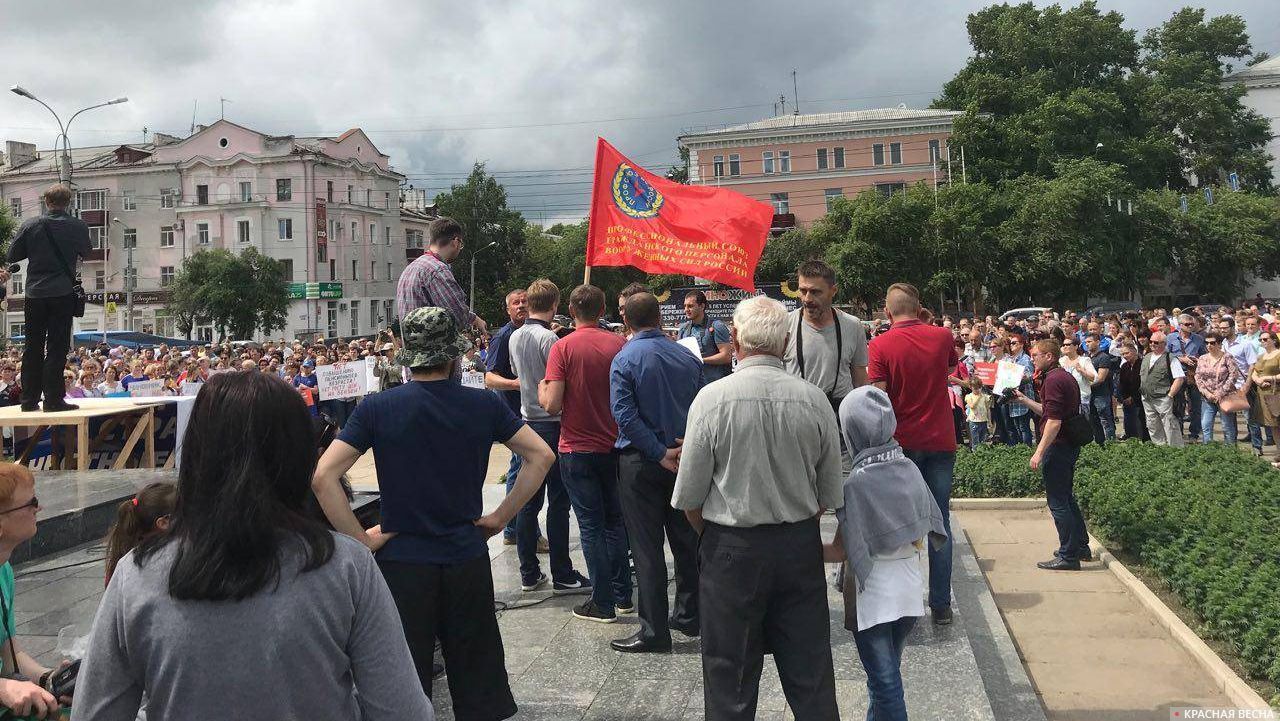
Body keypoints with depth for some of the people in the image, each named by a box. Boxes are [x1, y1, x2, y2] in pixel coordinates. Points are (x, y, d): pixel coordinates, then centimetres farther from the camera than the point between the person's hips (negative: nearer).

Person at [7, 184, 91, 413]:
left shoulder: (30, 226, -3)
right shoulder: (78, 227, -6)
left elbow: (12, 255, 4)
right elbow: (85, 253, 11)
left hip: (35, 293, 2)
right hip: (63, 293, -2)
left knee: (32, 348, 11)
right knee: (57, 348, 0)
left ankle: (29, 400, 15)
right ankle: (53, 400, -4)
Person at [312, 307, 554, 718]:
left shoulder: (377, 408, -8)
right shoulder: (483, 405, -3)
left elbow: (323, 477, -15)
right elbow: (541, 456, 0)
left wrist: (361, 541, -8)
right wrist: (499, 518, 3)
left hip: (403, 562, -1)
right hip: (468, 559, 2)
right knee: (479, 684, 16)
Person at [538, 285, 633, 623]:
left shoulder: (563, 347, -12)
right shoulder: (620, 344, -3)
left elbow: (552, 404, -16)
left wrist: (541, 388, 5)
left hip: (578, 450, -3)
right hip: (615, 446, 3)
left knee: (591, 525, 3)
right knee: (615, 520, 16)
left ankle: (603, 603, 7)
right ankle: (623, 596, 22)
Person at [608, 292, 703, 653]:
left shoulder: (625, 359, -10)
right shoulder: (688, 358, 5)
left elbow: (625, 416, -18)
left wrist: (660, 454, -14)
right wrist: (685, 447, 0)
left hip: (641, 461, -4)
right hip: (685, 458, 5)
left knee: (647, 547, 1)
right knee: (687, 540, 15)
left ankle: (655, 629, 4)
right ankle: (690, 615, 26)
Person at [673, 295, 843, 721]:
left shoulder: (712, 398, -14)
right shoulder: (815, 400, -6)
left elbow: (689, 497, -8)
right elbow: (829, 496, 2)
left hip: (732, 550, -2)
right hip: (801, 546, 3)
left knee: (731, 685, 11)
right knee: (811, 677, 14)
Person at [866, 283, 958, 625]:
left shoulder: (881, 345, -9)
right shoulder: (942, 337, 0)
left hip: (902, 443, -2)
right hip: (941, 442, 2)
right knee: (939, 523, 7)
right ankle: (941, 604, 9)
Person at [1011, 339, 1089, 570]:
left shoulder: (1053, 379, -17)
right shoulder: (1065, 376, 16)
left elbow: (1054, 420, -23)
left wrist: (1039, 452, -23)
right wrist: (1024, 400, 19)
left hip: (1058, 445, -11)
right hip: (1070, 444, 11)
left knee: (1058, 502, -4)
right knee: (1066, 497, 20)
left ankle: (1068, 556, 1)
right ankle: (1081, 547, 29)